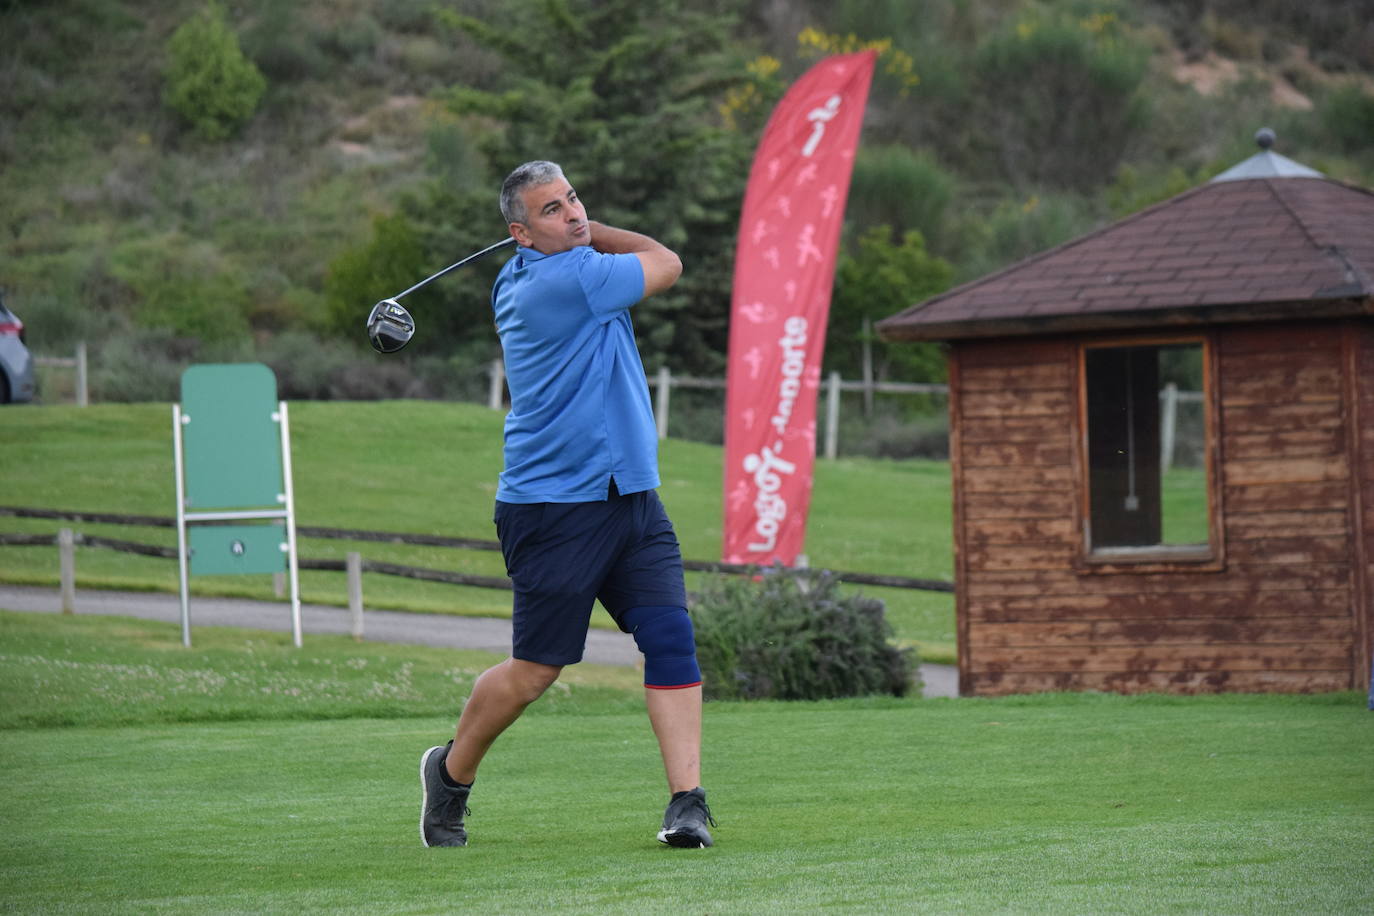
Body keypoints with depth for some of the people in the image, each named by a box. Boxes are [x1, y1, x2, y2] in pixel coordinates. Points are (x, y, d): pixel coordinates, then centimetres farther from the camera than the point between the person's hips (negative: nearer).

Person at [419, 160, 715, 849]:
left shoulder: (525, 277, 9)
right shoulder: (560, 281, -18)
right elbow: (666, 264, -3)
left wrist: (584, 231, 11)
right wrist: (586, 236, 8)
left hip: (631, 498, 8)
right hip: (555, 512, -8)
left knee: (671, 637, -9)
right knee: (534, 670, 2)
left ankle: (688, 801, -11)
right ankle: (451, 772, 27)